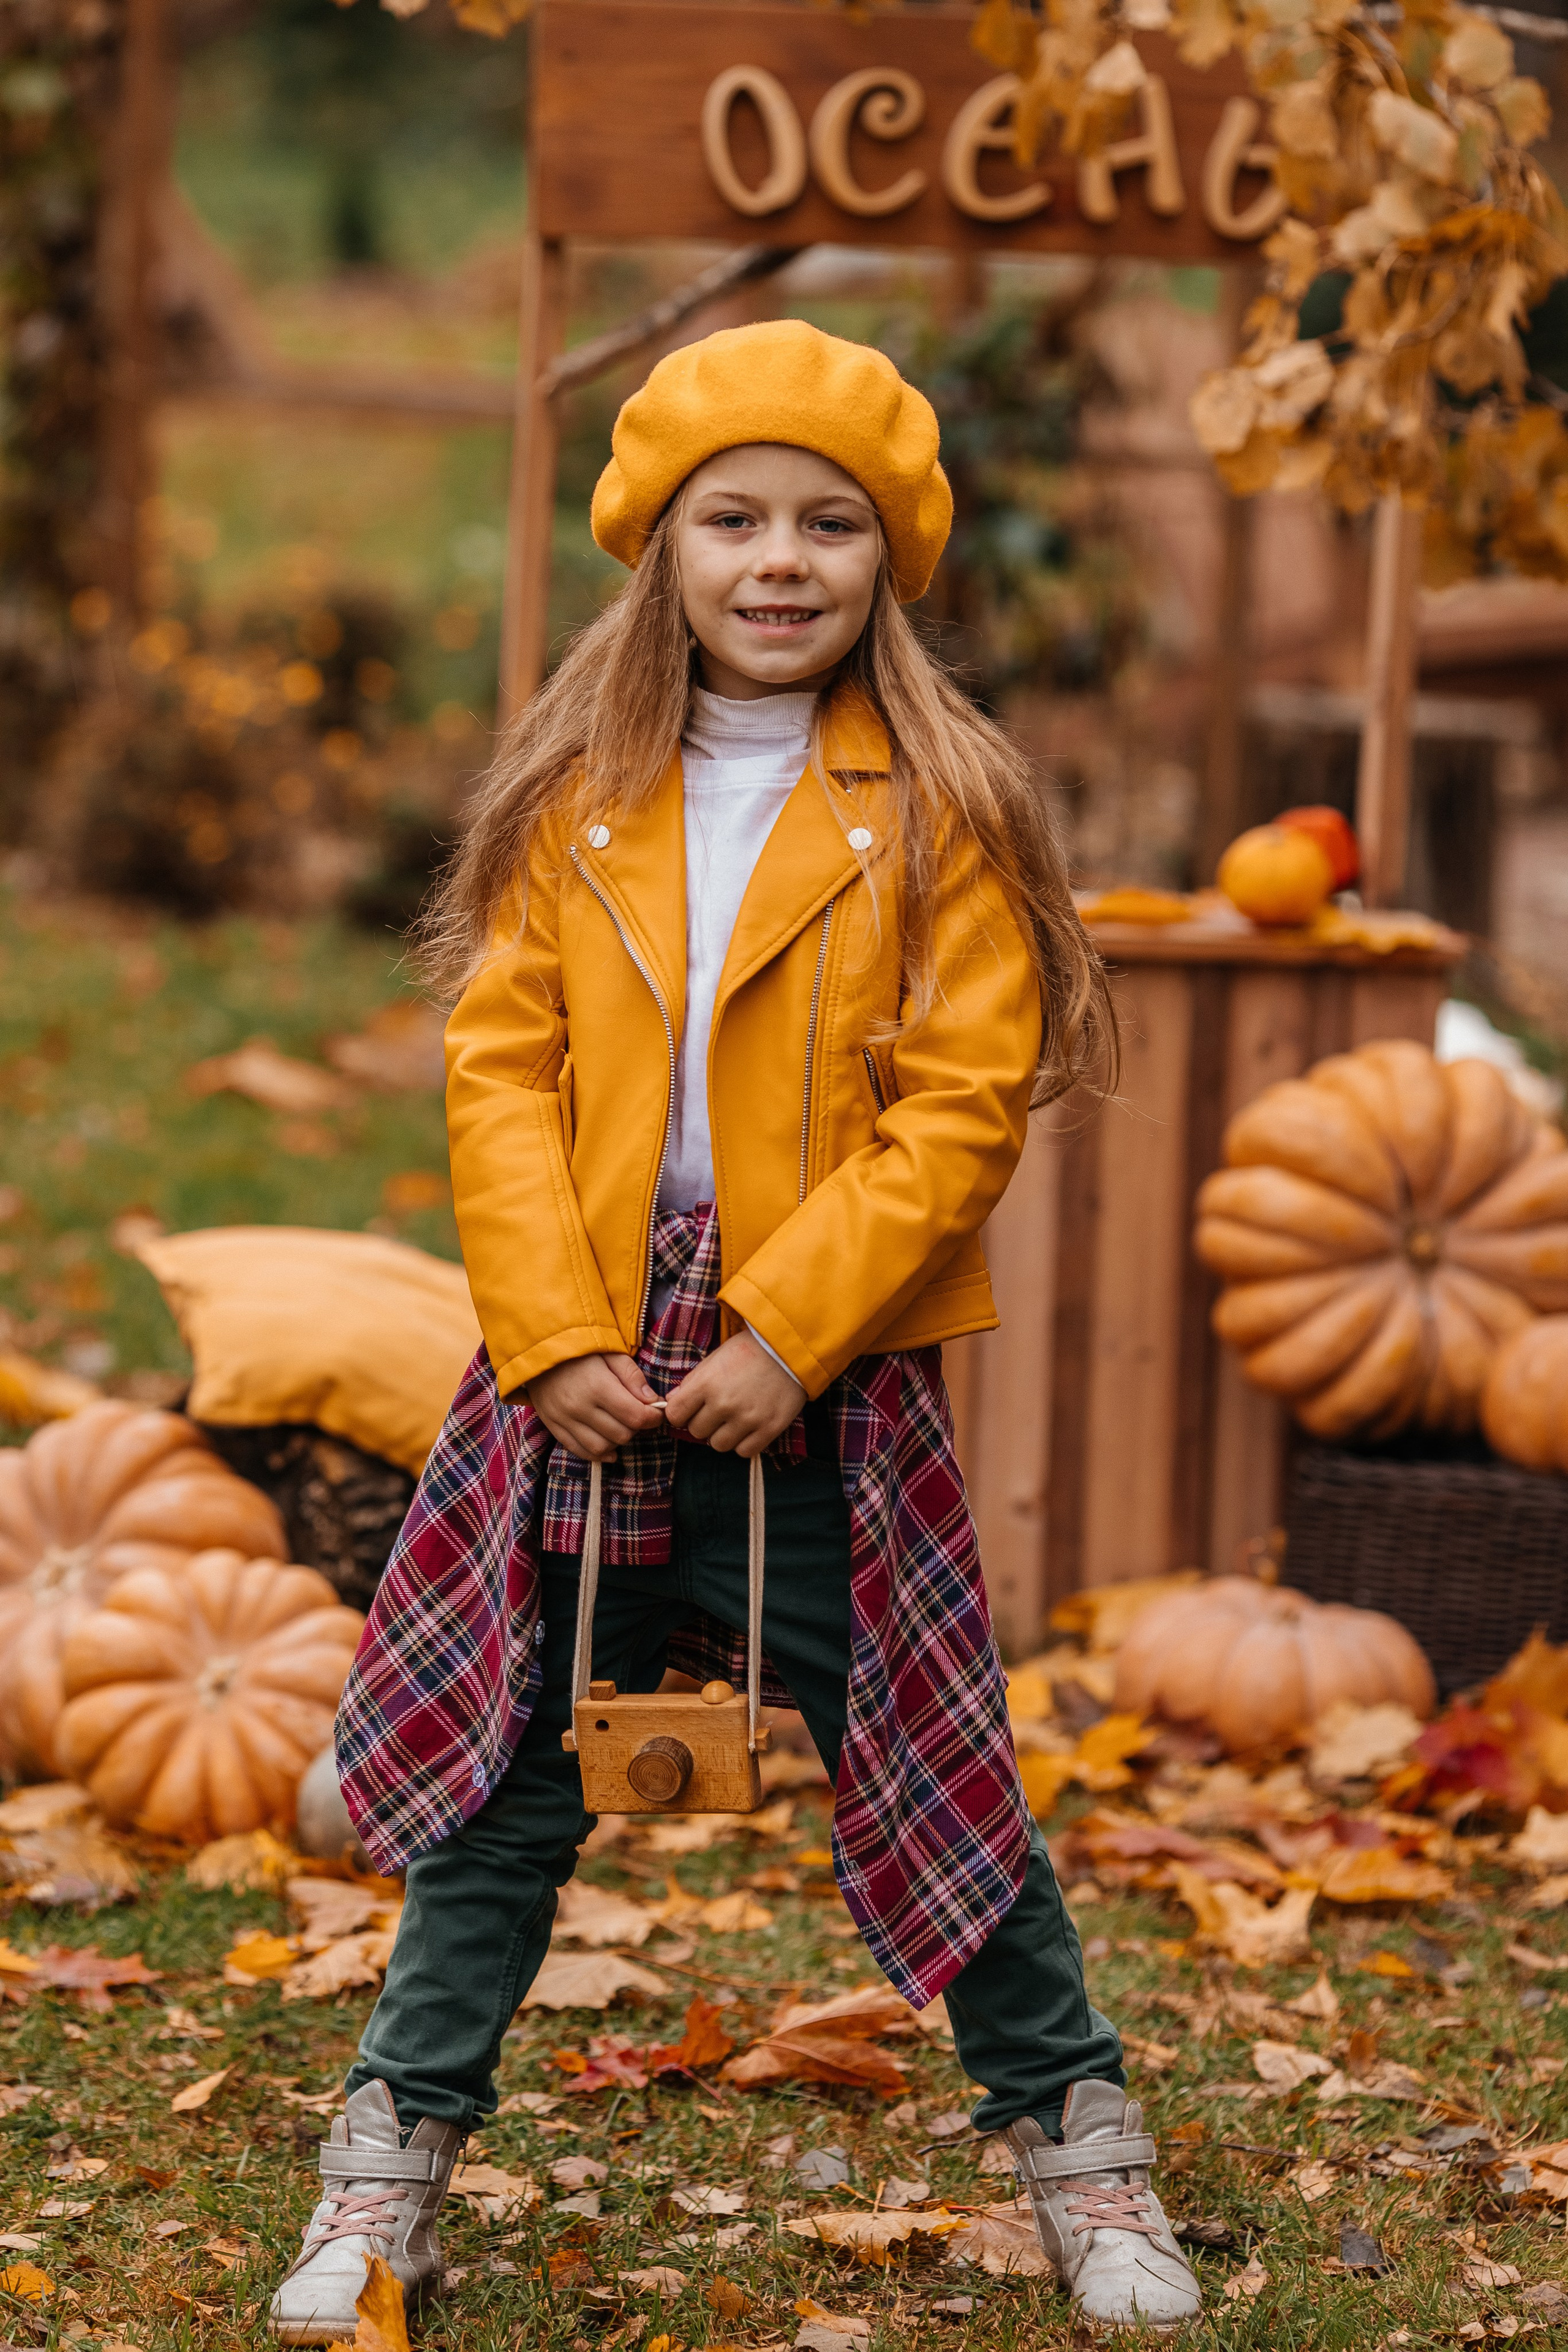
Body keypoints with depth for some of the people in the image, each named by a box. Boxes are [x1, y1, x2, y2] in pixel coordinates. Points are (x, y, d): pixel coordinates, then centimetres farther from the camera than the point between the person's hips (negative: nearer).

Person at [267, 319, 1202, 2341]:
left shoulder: (944, 812, -5)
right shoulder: (575, 800, 4)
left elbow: (964, 1107, -9)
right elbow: (498, 1065, 1)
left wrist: (787, 1335, -17)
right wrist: (555, 1335, -10)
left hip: (825, 1395, -2)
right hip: (580, 1382, 3)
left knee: (927, 1770, 6)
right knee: (503, 1779, 10)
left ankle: (1072, 2129, 23)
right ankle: (397, 2151, 21)